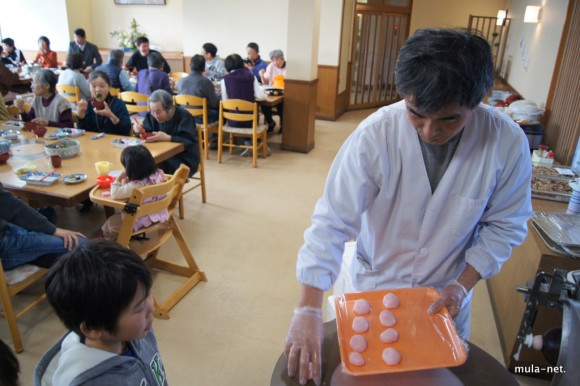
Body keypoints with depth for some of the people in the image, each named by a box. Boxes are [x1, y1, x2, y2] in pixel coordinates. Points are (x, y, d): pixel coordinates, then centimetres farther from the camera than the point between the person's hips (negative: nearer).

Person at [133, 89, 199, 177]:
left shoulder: (184, 116, -12)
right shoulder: (152, 115, 5)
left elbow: (190, 143, -21)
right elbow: (146, 136, 9)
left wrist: (167, 138, -31)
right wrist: (139, 130, -14)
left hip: (184, 160, -6)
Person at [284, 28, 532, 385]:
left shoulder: (508, 142, -21)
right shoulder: (375, 135, -28)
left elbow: (505, 225, -7)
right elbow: (332, 222, -28)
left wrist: (463, 284, -12)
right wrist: (309, 308, -33)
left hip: (447, 291, 2)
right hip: (374, 285, -1)